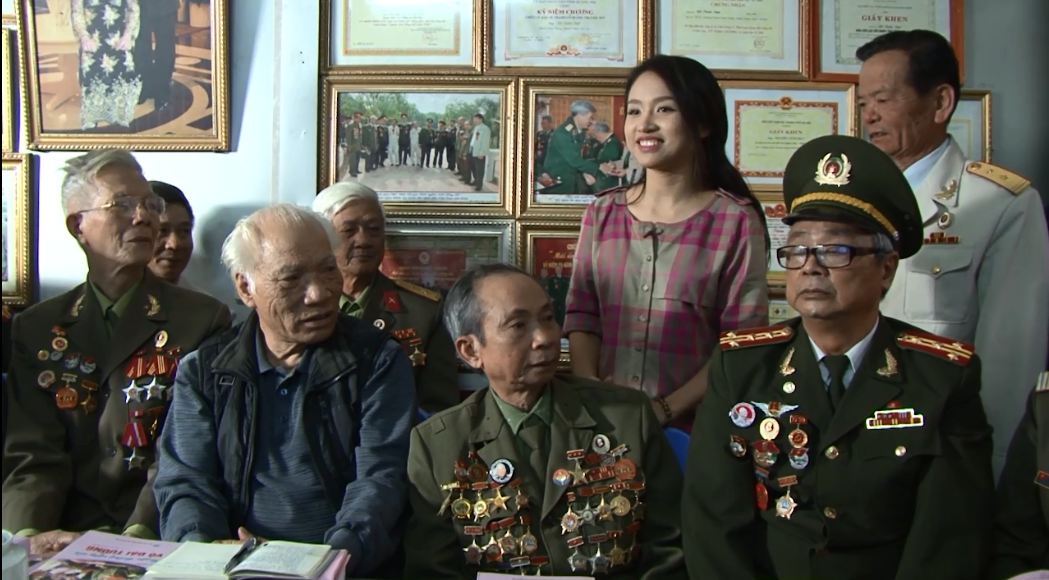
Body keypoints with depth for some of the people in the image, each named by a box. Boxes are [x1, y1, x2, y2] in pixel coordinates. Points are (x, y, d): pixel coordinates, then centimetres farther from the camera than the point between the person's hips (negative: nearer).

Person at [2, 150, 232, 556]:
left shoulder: (202, 321, 3)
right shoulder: (35, 329, 12)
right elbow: (33, 454, 5)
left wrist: (137, 534, -18)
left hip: (161, 541, -2)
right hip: (65, 538, 2)